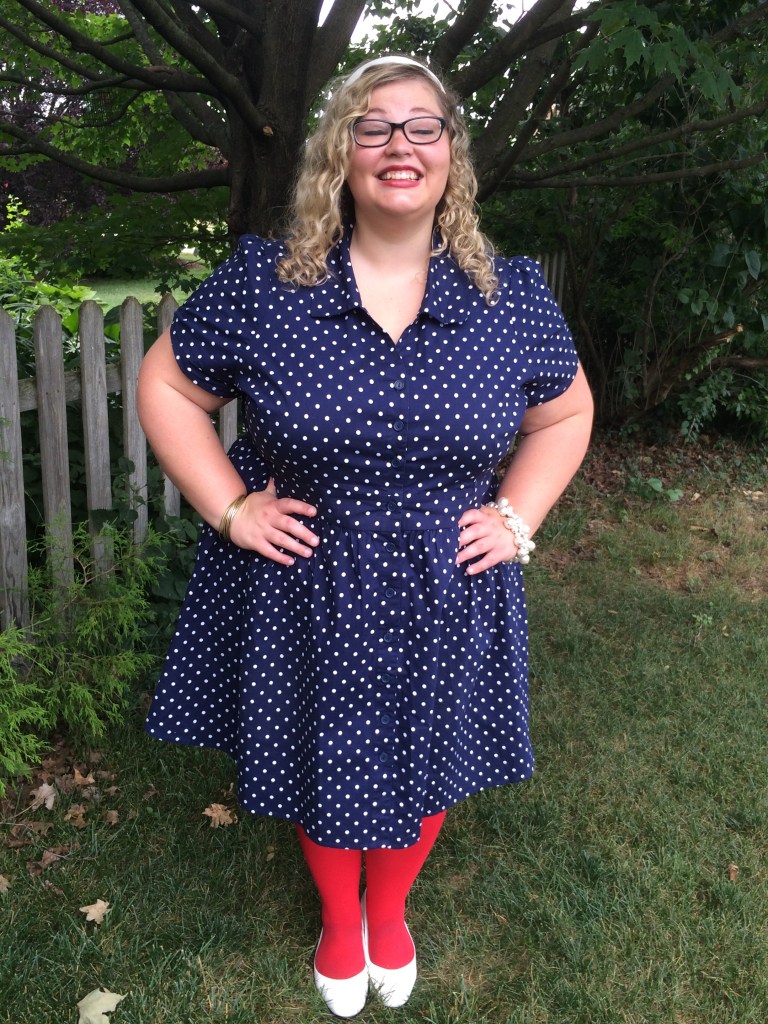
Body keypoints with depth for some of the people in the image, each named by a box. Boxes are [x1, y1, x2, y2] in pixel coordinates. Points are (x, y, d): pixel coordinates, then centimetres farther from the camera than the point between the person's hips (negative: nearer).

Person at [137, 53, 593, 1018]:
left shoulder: (515, 296, -5)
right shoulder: (261, 282, -10)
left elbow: (566, 413, 8)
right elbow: (167, 385, -1)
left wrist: (517, 519, -3)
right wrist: (229, 510, -9)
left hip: (444, 600, 2)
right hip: (305, 595, -1)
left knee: (423, 767, 19)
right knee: (321, 764, 18)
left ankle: (389, 912, 53)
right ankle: (338, 921, 51)